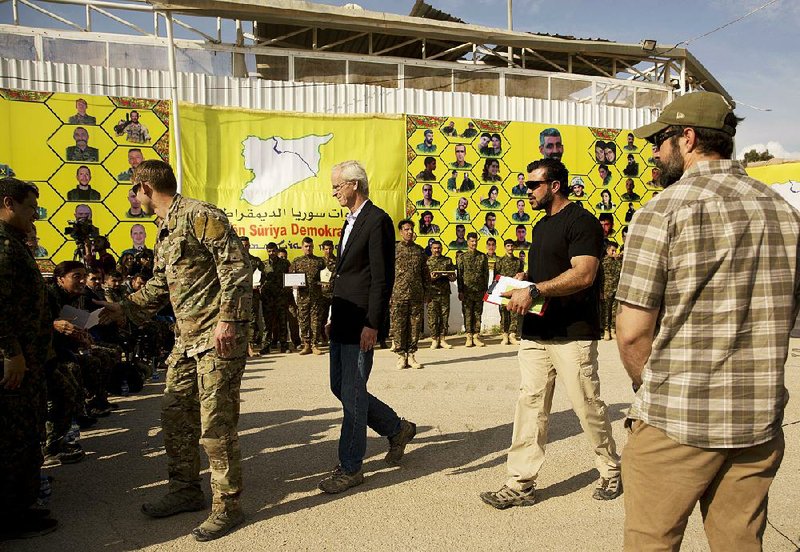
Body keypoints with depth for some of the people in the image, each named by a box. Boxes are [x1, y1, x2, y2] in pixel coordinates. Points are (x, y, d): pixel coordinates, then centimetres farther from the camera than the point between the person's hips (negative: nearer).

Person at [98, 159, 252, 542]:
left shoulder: (200, 215, -11)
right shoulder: (165, 232, 19)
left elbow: (236, 266, -19)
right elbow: (159, 287, 28)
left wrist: (227, 319, -24)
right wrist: (124, 309, 23)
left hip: (218, 337, -10)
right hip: (186, 338, 10)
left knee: (216, 424, -4)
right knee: (175, 416, 16)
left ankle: (227, 506, 10)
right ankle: (186, 491, 33)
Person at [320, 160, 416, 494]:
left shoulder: (377, 221, -12)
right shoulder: (351, 221, 17)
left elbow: (382, 278, -17)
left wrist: (372, 325, -20)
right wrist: (335, 317, 17)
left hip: (362, 325, -10)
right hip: (343, 323, 10)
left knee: (352, 395, -2)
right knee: (341, 387, 15)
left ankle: (350, 468, 12)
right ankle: (397, 429, 31)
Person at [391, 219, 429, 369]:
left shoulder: (420, 250, 12)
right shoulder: (394, 250, 3)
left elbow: (425, 273, 15)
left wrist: (426, 293, 9)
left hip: (416, 296, 3)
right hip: (398, 296, -3)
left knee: (415, 326, 4)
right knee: (398, 327, 0)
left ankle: (411, 355, 13)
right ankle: (401, 356, 9)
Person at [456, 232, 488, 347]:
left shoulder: (483, 257, 8)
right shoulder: (461, 258, 3)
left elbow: (486, 274, 8)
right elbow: (459, 275, 1)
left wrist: (485, 289, 1)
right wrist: (460, 291, -5)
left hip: (479, 291, 1)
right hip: (467, 290, -1)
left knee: (478, 314, 4)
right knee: (467, 314, 1)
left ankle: (476, 337, 8)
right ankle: (469, 337, 6)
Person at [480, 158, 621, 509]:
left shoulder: (581, 222, -10)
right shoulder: (542, 226, 19)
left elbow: (583, 274, -22)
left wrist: (534, 290, -26)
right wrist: (521, 284, 9)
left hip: (573, 334, -8)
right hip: (536, 331, 8)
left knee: (588, 406, 4)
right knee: (530, 404, 4)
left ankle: (611, 472, 28)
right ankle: (521, 484, 10)